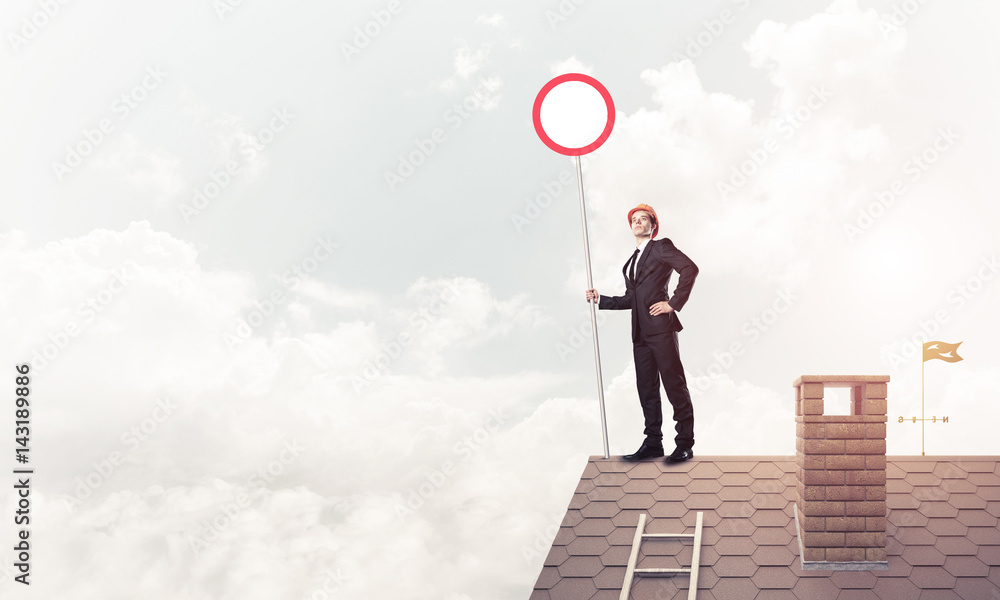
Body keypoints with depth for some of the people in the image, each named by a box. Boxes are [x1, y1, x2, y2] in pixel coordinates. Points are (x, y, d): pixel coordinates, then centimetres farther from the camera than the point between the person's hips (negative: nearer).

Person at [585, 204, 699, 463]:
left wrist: (674, 303, -15)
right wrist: (601, 300, 14)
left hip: (660, 327, -8)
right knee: (646, 388, 9)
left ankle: (685, 443, 1)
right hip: (640, 332, 8)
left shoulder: (661, 247, 0)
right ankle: (653, 443, 16)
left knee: (675, 385, -4)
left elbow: (690, 268, -14)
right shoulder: (631, 261, 22)